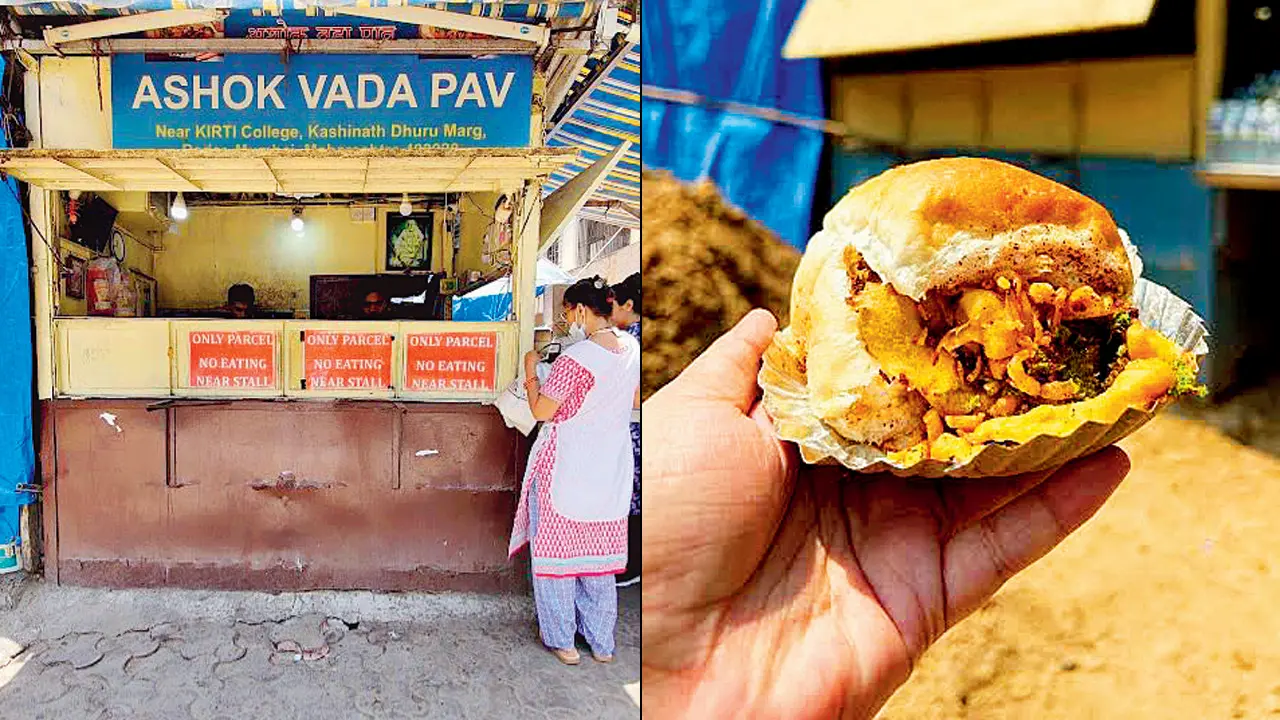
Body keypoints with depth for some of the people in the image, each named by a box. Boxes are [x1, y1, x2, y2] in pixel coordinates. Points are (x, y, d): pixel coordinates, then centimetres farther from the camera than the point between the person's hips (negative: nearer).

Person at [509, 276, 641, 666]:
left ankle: (561, 639, 18)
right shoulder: (632, 348, -1)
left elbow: (541, 410, -15)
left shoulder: (576, 358, -22)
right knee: (599, 550, 17)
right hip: (611, 466, 7)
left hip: (566, 468, -6)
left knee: (556, 547, 9)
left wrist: (531, 373, -1)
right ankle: (602, 641, 25)